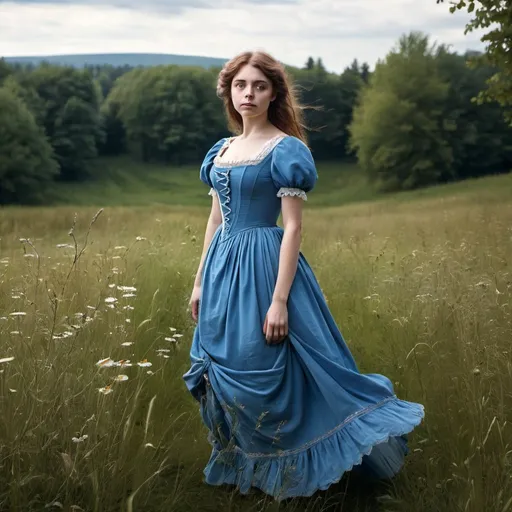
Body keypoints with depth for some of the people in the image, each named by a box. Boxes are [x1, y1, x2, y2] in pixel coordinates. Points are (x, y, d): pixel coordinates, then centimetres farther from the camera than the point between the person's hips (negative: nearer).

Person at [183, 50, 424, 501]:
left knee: (265, 373, -5)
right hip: (222, 269, 7)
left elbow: (294, 228, -14)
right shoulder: (221, 150, 12)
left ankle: (286, 470, 15)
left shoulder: (286, 150, -10)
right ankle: (242, 463, 31)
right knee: (224, 373, 13)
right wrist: (200, 282, 16)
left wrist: (280, 300, -19)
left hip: (263, 268, -7)